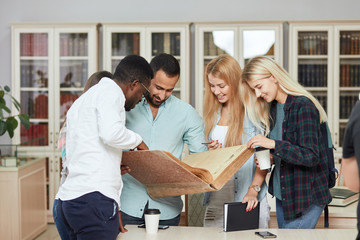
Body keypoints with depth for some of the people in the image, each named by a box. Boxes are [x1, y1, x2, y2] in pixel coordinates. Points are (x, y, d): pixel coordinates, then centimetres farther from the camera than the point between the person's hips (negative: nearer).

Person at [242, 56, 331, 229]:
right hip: (282, 194, 8)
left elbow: (311, 156, -23)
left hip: (306, 196, -8)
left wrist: (272, 144, -28)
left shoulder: (303, 106, -18)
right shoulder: (273, 107, 8)